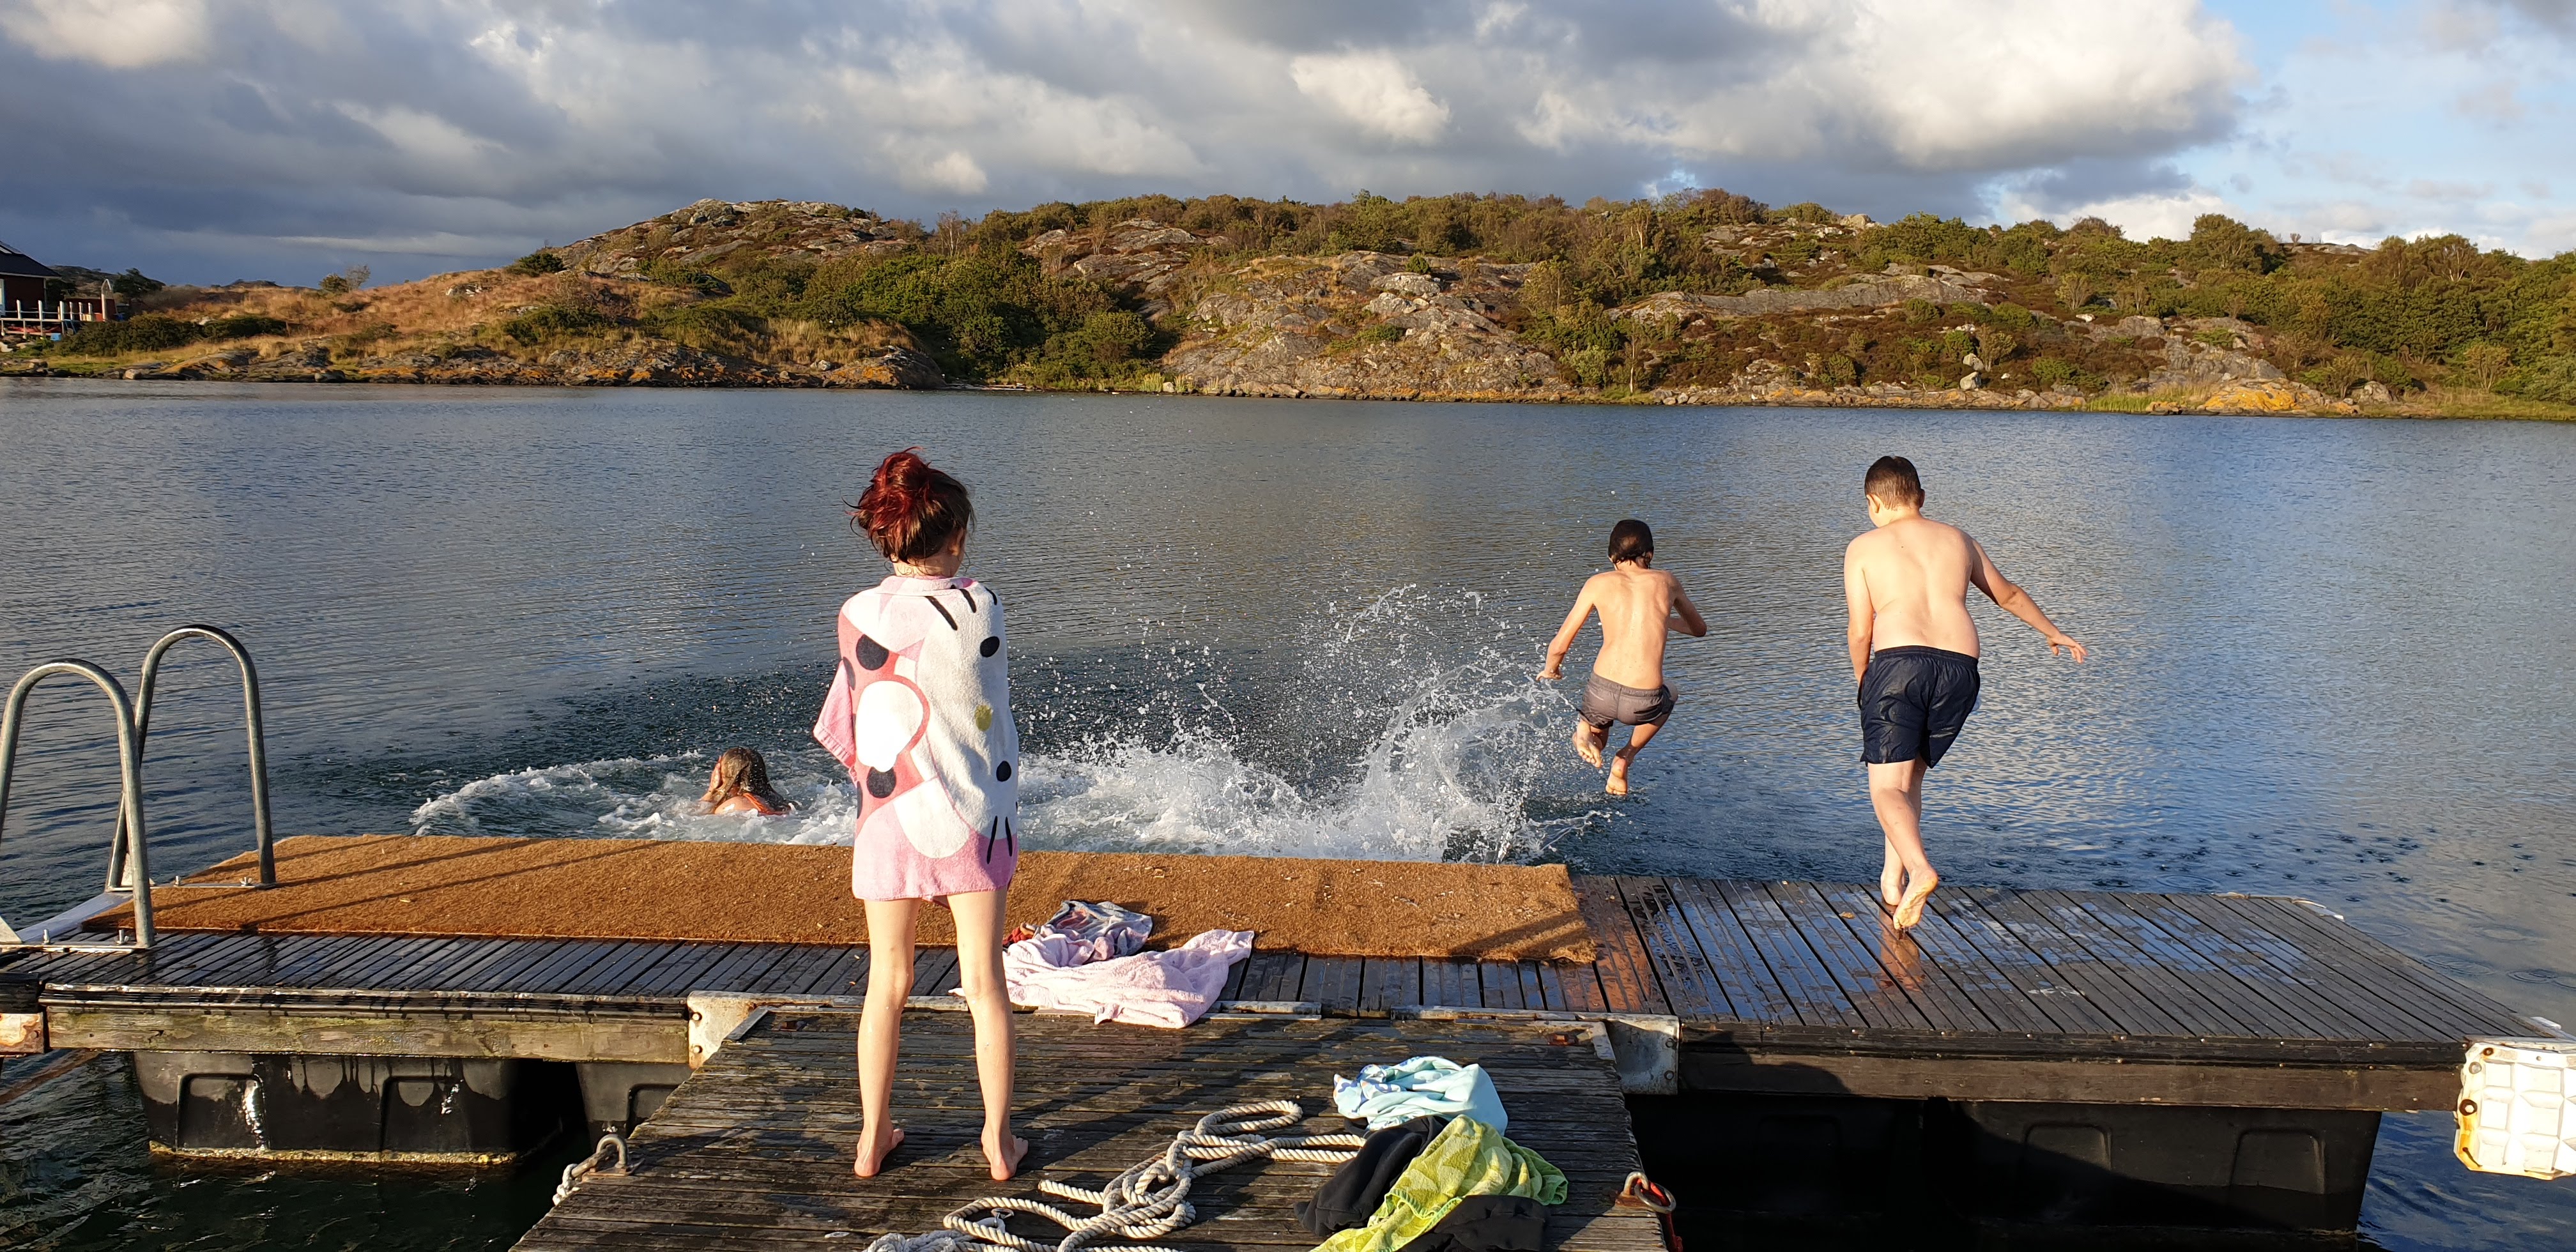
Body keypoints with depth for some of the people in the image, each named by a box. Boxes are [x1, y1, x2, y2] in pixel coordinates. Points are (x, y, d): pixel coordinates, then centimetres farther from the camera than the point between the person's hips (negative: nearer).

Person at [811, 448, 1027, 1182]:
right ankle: (999, 1141, 17)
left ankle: (873, 1140, 23)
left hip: (890, 819, 1)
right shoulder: (978, 606, -10)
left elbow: (844, 730, 2)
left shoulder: (861, 616, -7)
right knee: (984, 982, 8)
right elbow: (993, 706, -1)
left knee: (887, 982, 13)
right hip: (972, 815, -1)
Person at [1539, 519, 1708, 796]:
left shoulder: (1598, 583, 8)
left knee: (1595, 742, 33)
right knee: (1667, 699, 39)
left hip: (1601, 693, 0)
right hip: (1644, 703, 1)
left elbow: (1559, 646, 6)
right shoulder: (1667, 582, 12)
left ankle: (1584, 734, -4)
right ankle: (1626, 758, 17)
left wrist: (1550, 672, 29)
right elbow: (1699, 629, 30)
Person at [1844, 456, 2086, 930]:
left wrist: (1861, 681, 20)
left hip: (1899, 661, -4)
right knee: (1910, 774, 22)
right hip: (1959, 669, 4)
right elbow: (2008, 594, 36)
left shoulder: (1863, 548, 10)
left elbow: (1861, 631, 3)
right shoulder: (1958, 540, 22)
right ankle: (1892, 876, 18)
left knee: (1887, 787, -6)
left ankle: (1919, 870, -30)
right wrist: (2054, 633, 51)